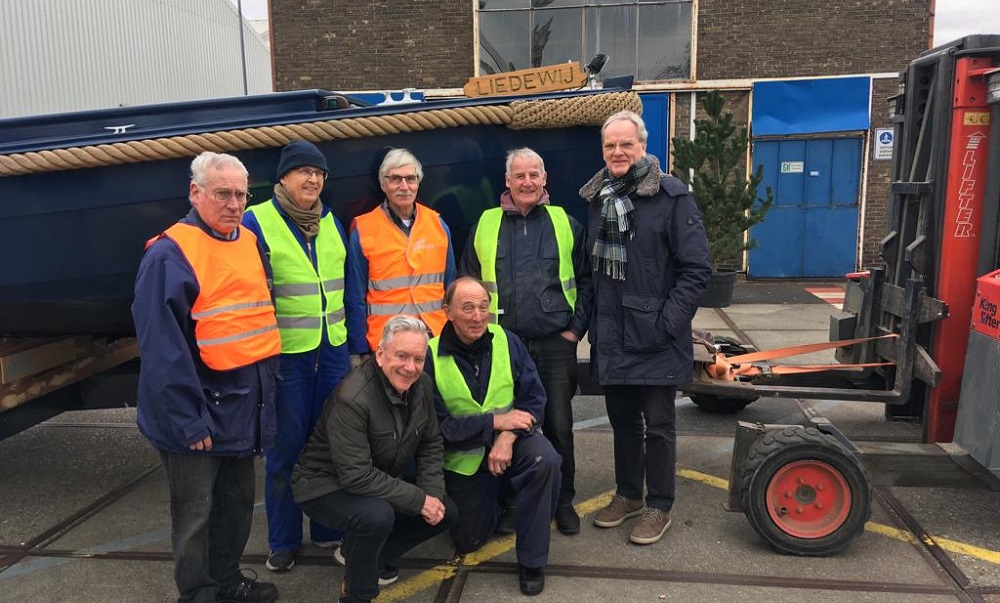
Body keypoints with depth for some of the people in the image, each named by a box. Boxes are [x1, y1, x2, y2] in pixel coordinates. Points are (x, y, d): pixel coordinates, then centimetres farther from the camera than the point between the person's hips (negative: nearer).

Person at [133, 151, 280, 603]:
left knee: (238, 501, 21)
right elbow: (162, 348, -19)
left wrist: (267, 386, 13)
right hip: (203, 410, -8)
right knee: (195, 513, 8)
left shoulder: (249, 242, 9)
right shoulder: (170, 253, -15)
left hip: (246, 405, 8)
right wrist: (188, 421, -20)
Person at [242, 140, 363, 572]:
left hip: (332, 350, 5)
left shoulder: (331, 222, 11)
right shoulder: (255, 222, -6)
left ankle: (329, 529, 30)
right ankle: (283, 541, 24)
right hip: (284, 354, -5)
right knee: (286, 447, 5)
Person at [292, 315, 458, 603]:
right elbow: (357, 476, -32)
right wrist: (419, 500, -27)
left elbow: (431, 444, 3)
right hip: (326, 485, -7)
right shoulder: (352, 398, -31)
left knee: (446, 512, 0)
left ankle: (364, 554, 16)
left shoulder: (421, 385, -8)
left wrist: (433, 494, -12)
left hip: (382, 479, 8)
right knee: (377, 515, -35)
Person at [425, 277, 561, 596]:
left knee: (544, 460, -33)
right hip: (463, 456, 0)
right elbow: (438, 425, -17)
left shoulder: (506, 340, -10)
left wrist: (508, 437, -28)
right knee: (468, 542, 8)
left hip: (513, 437, 0)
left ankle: (531, 561, -14)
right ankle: (496, 499, 42)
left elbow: (534, 397, -11)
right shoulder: (431, 357, -16)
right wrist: (495, 421, -26)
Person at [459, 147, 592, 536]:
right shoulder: (485, 225, 7)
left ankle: (563, 501, 23)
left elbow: (586, 281, 7)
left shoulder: (566, 224, 6)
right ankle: (511, 500, 25)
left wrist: (576, 327, -1)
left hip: (555, 345, 0)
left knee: (559, 427, 5)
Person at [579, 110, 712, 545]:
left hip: (654, 337, -6)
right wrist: (591, 319, 8)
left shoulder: (671, 197, -10)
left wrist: (667, 322, -17)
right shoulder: (597, 198, 9)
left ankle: (659, 507, 23)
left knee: (658, 425, 6)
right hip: (610, 337, 6)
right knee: (622, 420, 18)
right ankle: (627, 495, 35)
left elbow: (697, 268, -13)